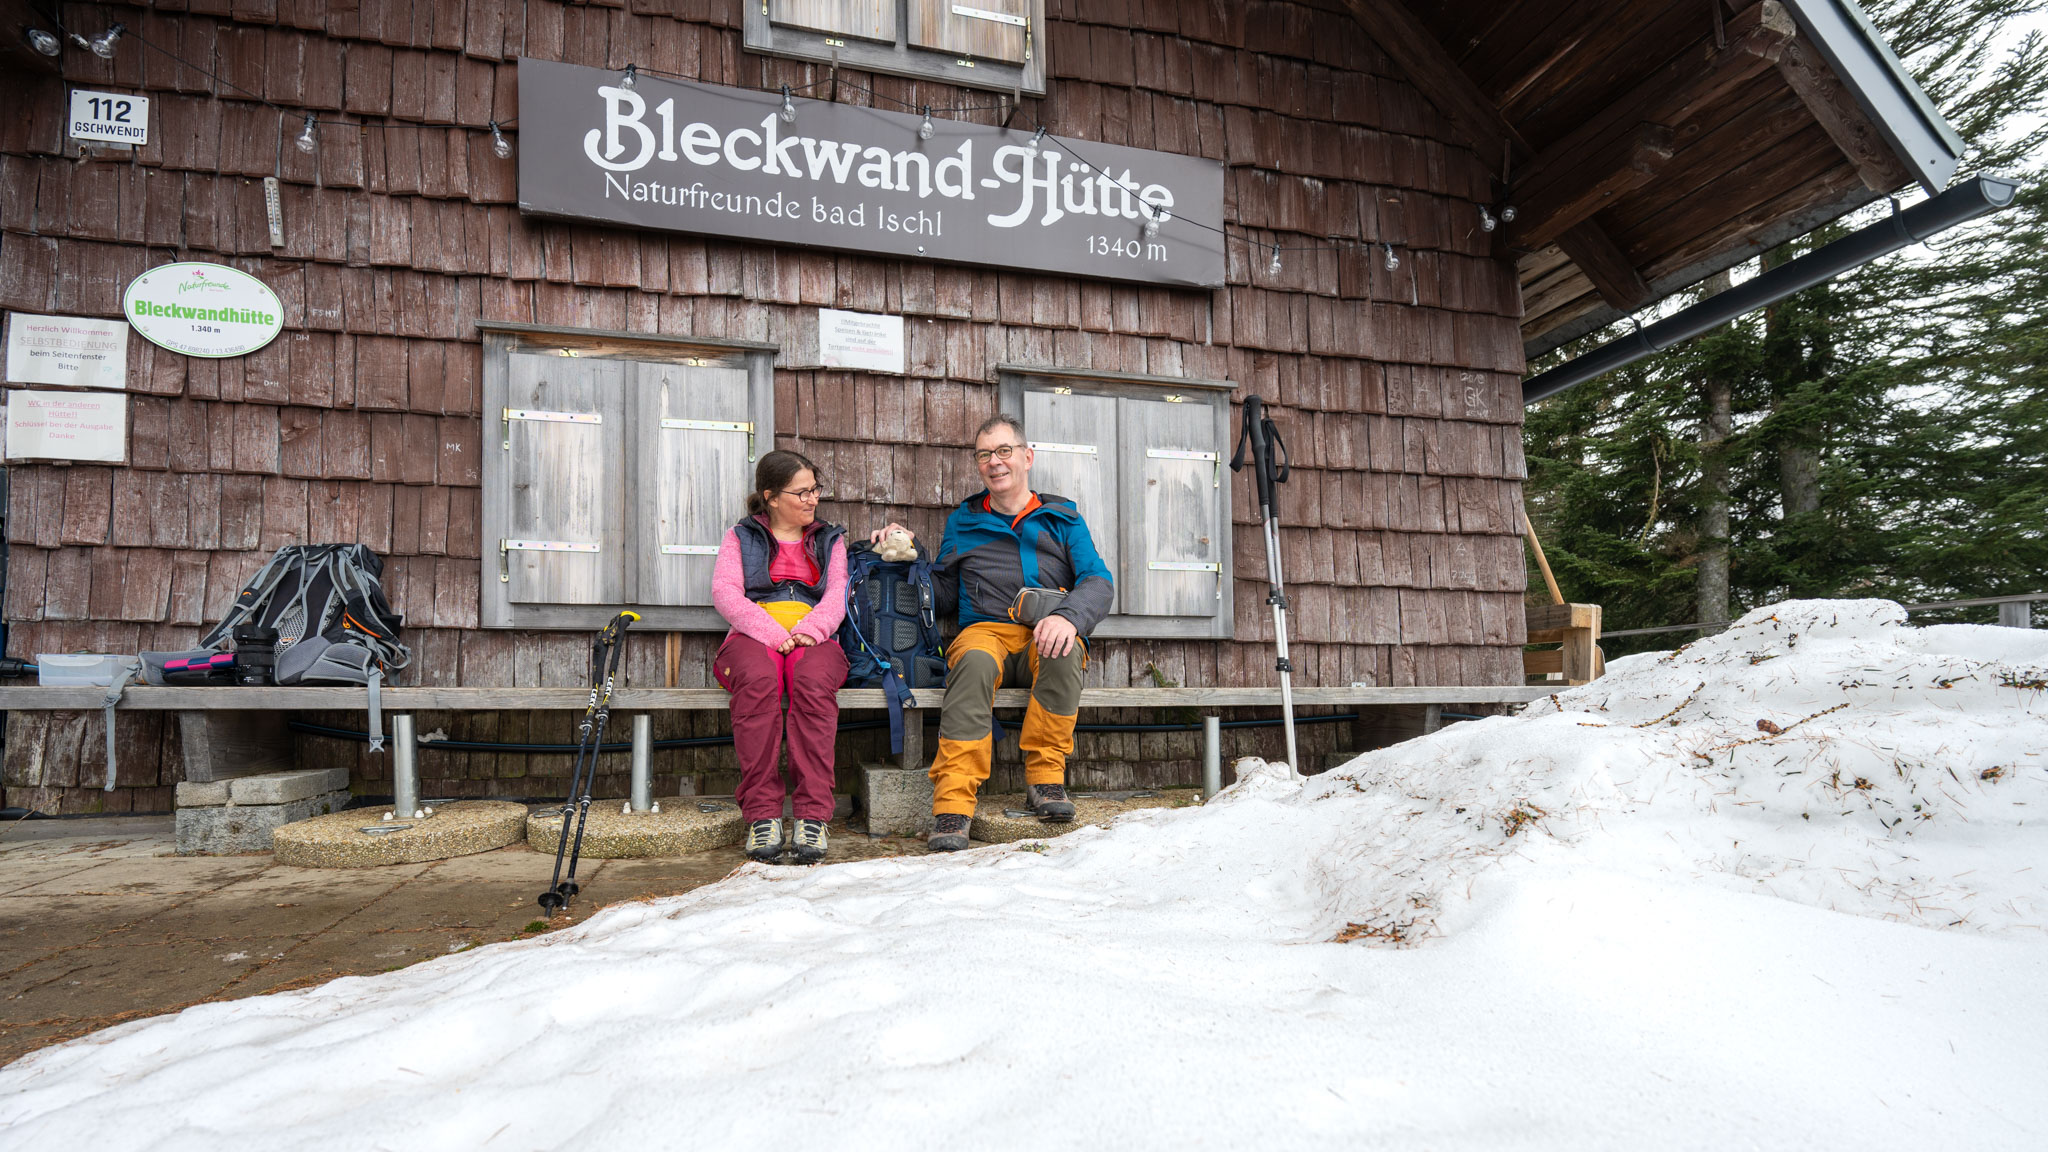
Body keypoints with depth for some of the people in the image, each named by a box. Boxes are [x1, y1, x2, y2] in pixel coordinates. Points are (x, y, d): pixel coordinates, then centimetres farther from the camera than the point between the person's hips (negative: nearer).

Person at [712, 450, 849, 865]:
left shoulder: (829, 540, 26)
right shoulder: (740, 538, 19)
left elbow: (838, 593, 10)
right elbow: (725, 591, 2)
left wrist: (811, 630, -13)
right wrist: (771, 633, -15)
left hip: (813, 640, 1)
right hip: (753, 637, -1)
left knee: (813, 681, -37)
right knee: (758, 679, -38)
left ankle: (812, 815, -38)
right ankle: (761, 815, -36)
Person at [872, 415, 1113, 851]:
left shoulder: (1063, 519, 16)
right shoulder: (962, 522, 21)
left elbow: (1098, 581, 2)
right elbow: (943, 591, 22)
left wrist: (1068, 616, -19)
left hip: (1045, 637, 0)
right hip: (986, 631, 0)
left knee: (1064, 651, -37)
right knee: (975, 661, -37)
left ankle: (1045, 775, -22)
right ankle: (953, 801, -39)